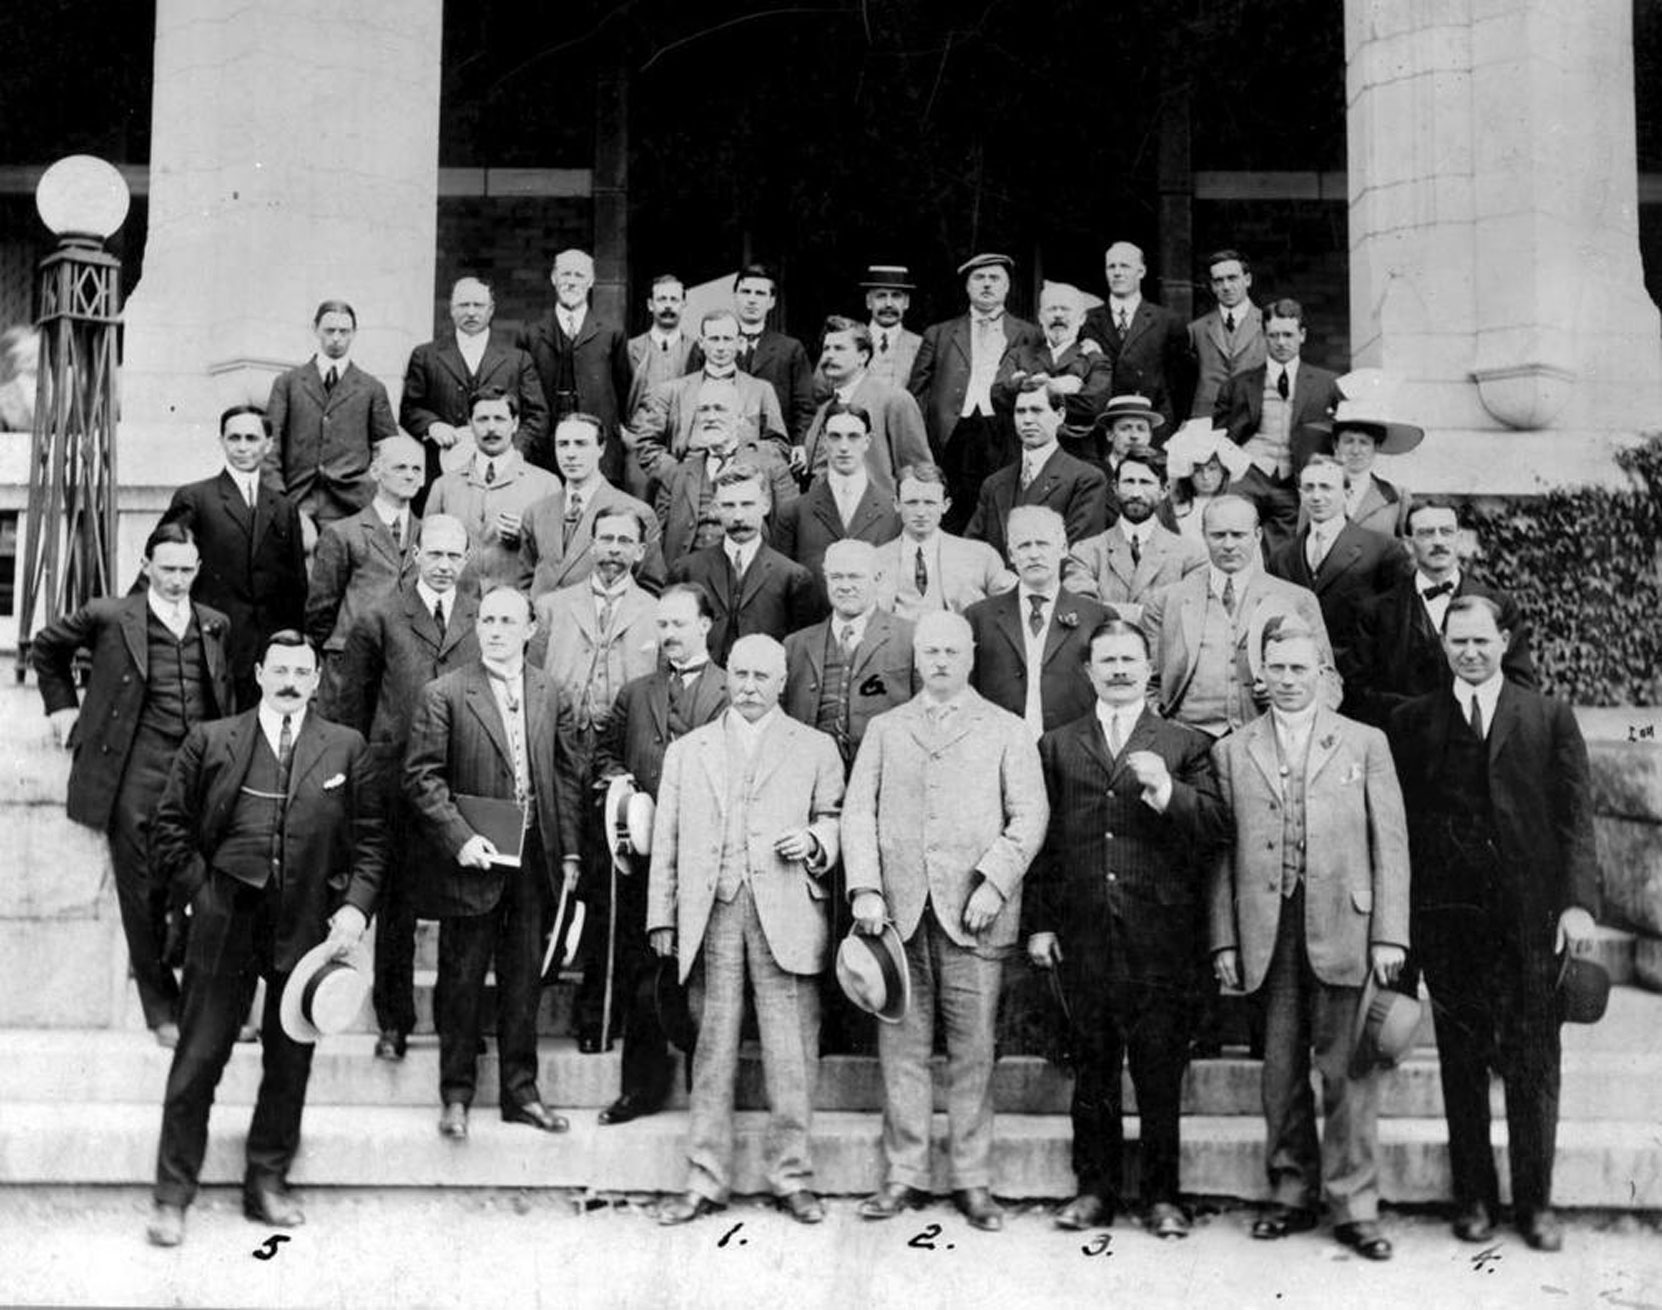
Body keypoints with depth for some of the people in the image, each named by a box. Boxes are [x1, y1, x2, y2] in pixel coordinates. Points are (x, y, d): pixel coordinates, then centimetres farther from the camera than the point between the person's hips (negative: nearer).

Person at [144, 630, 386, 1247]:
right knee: (198, 1059, 2)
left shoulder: (347, 750, 6)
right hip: (225, 921, -1)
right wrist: (200, 892, -1)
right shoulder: (209, 741, 4)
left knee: (290, 1061, 10)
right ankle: (173, 1195, 13)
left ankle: (268, 1184, 24)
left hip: (309, 927, 1)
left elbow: (370, 840, 6)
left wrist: (355, 906, -5)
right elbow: (169, 829, 7)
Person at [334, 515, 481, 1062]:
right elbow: (352, 704, 7)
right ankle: (394, 1021, 14)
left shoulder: (484, 618, 8)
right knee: (396, 902, 4)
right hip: (397, 776, -1)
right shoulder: (380, 619, 3)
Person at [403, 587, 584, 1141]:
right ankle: (456, 1095, 17)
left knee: (524, 981, 11)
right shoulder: (444, 694, -6)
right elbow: (422, 776, -9)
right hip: (472, 861, -4)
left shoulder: (548, 693, 7)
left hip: (534, 860, 4)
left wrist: (569, 849, 6)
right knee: (461, 983, 5)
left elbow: (565, 774, 11)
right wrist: (459, 838, -17)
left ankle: (520, 1091, 22)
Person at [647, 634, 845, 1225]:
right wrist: (662, 916, 8)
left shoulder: (815, 749, 13)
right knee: (711, 1049, 3)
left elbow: (834, 818, 13)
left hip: (785, 913, -1)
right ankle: (705, 1181, 9)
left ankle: (792, 1177, 8)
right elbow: (666, 841, 15)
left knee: (790, 1052, -2)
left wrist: (816, 843, -9)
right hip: (710, 914, 2)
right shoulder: (687, 751, 17)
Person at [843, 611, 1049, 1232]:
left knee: (973, 1048, -1)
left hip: (973, 912, -2)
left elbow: (1030, 815, 2)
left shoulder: (1005, 731, 10)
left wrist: (993, 884, -10)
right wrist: (865, 889, -4)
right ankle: (904, 1175, 11)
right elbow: (858, 811, 9)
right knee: (901, 1045, 3)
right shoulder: (884, 730, 17)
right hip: (898, 909, 2)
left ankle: (973, 1180, 7)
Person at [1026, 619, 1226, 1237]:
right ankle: (1095, 1189, 16)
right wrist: (1039, 922, 5)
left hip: (1161, 935, -2)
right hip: (1083, 935, 2)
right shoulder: (1056, 746, 14)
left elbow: (1215, 828, -1)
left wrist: (1166, 791, -17)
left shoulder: (1186, 745, 9)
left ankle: (1162, 1195, 11)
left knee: (1161, 1068, 1)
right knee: (1092, 1067, 7)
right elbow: (1041, 839, 10)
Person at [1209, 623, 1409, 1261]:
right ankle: (1292, 1192, 20)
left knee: (1348, 1069, 0)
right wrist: (1224, 939, 2)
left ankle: (1354, 1206, 8)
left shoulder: (1365, 743, 7)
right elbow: (1221, 853, 9)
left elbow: (1390, 843, 4)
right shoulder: (1232, 751, 11)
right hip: (1267, 933, 2)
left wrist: (1389, 934, -4)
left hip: (1344, 931, -1)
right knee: (1280, 1070, 7)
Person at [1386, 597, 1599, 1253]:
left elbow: (1576, 817, 3)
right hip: (1448, 917, 0)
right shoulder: (1411, 722, 7)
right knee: (1462, 1062, 7)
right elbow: (1396, 822, 4)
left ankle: (1535, 1201, 14)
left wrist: (1578, 902, -8)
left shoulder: (1550, 718, 8)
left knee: (1534, 1062, 4)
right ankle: (1474, 1198, 17)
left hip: (1531, 915, 0)